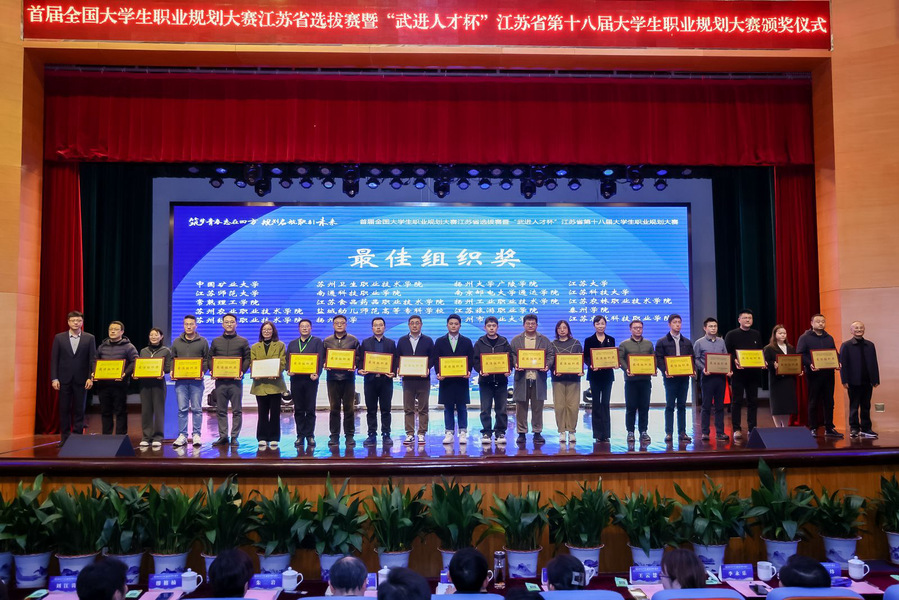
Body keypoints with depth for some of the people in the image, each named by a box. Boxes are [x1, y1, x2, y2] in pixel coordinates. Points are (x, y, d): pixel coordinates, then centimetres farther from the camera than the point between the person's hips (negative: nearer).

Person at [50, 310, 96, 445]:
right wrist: (54, 378, -4)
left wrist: (90, 378, -7)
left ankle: (77, 437, 10)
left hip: (81, 380, -1)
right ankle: (65, 438, 12)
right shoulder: (59, 338, 5)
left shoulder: (89, 338, 3)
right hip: (64, 379, 1)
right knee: (64, 409, 5)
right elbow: (54, 359, 3)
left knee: (79, 410, 3)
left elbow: (93, 359, 1)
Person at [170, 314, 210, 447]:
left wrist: (202, 371, -10)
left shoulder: (202, 342, 6)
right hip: (180, 380, 2)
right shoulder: (176, 342, 12)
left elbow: (207, 360, 5)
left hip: (196, 380, -2)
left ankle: (196, 434, 7)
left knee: (197, 408, 1)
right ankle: (182, 435, 6)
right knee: (182, 409, 1)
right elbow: (172, 359, 15)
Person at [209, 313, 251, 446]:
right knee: (221, 410, 5)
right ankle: (223, 436, 11)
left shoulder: (243, 342, 7)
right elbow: (210, 358, 15)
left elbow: (247, 359, 4)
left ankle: (234, 437, 5)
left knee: (237, 410, -1)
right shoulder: (216, 342, 14)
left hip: (236, 380, -2)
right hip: (220, 380, 2)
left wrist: (242, 371, -12)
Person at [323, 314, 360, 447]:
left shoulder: (353, 340, 7)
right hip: (332, 377, 1)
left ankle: (349, 435, 8)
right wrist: (325, 365, -7)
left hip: (348, 377, -1)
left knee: (349, 408, 1)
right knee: (334, 408, 3)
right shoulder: (327, 341, 11)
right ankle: (334, 436, 9)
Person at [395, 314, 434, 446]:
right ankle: (409, 434, 8)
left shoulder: (428, 341, 7)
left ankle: (421, 434, 7)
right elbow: (397, 358, 11)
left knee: (423, 409, 1)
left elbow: (432, 358, 4)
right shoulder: (402, 341, 11)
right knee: (408, 409, 3)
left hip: (423, 379, -1)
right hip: (407, 378, 1)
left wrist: (427, 368, -13)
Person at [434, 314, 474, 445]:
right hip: (445, 379, 0)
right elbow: (436, 360, 5)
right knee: (448, 408, 4)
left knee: (462, 407, 1)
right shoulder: (440, 341, 9)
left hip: (462, 379, 0)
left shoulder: (466, 342, 9)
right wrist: (438, 373, -10)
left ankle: (463, 433, 7)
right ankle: (449, 433, 9)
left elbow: (471, 359, 5)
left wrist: (468, 371, -13)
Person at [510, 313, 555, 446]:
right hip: (521, 378, 0)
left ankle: (537, 433, 14)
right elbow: (511, 355, 4)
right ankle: (521, 433, 10)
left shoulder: (544, 340, 11)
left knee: (538, 407, 5)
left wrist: (547, 365, -12)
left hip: (538, 378, 1)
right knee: (521, 407, 3)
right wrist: (515, 364, -15)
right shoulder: (516, 340, 9)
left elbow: (551, 355, 7)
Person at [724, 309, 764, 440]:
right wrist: (734, 361, -19)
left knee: (753, 401, 6)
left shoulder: (756, 334, 14)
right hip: (738, 372, -4)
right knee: (737, 401, -1)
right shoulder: (731, 334, 0)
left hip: (753, 372, 4)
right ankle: (737, 429, 4)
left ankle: (752, 428, 14)